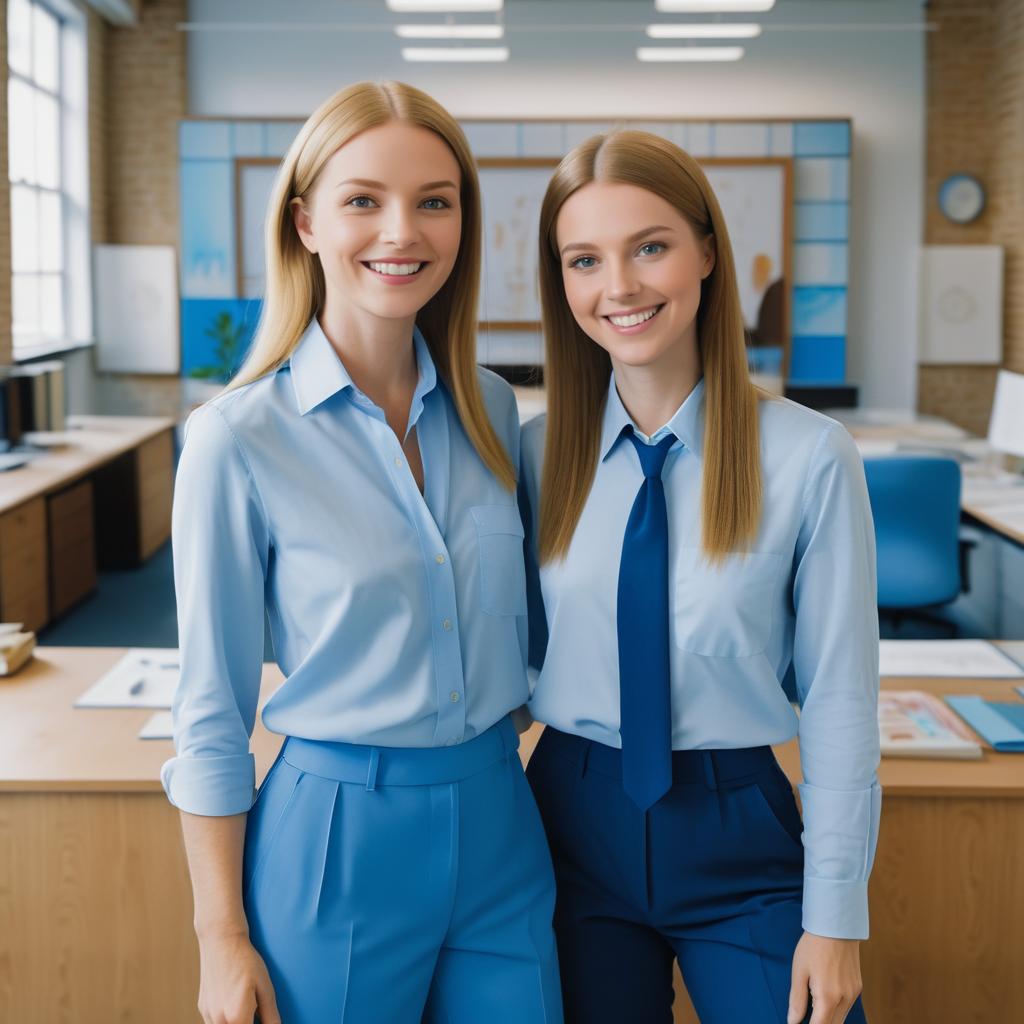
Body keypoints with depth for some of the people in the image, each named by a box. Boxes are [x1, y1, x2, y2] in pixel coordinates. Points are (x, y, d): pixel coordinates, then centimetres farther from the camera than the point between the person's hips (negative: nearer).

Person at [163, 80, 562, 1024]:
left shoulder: (491, 409, 1)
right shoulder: (238, 440, -13)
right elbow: (212, 713, -8)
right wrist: (223, 941, -6)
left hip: (499, 827, 5)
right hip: (337, 837, -4)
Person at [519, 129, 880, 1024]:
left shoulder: (810, 457, -13)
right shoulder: (538, 452, -3)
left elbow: (839, 699, -9)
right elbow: (522, 648, 5)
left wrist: (836, 918, -5)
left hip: (739, 840, -2)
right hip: (576, 824, 3)